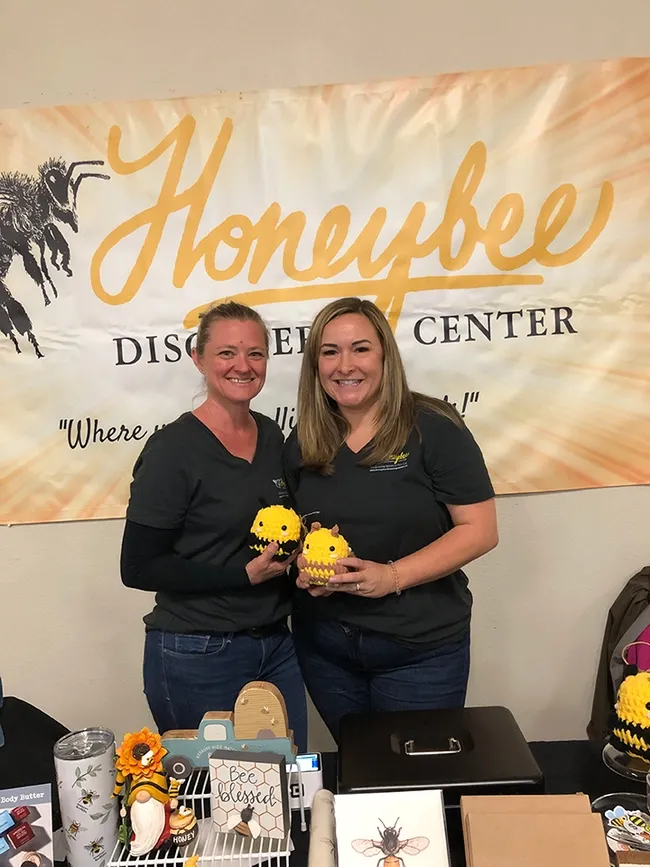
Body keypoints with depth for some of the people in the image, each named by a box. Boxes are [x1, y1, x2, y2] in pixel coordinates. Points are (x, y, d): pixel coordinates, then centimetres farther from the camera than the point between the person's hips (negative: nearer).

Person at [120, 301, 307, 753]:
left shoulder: (273, 436, 4)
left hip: (277, 644, 6)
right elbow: (139, 567, -14)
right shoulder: (173, 448, -15)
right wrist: (245, 574, -18)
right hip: (198, 657, -6)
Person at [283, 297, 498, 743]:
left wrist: (393, 575, -22)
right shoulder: (303, 443, 1)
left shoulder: (434, 429, -13)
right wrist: (304, 566, -9)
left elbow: (480, 530, -13)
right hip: (323, 646, 4)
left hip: (420, 650, -4)